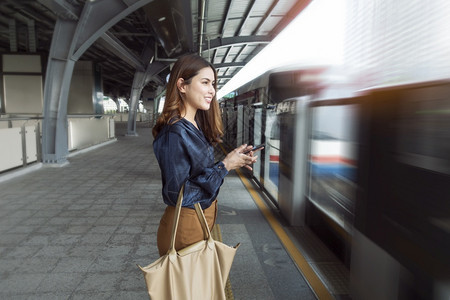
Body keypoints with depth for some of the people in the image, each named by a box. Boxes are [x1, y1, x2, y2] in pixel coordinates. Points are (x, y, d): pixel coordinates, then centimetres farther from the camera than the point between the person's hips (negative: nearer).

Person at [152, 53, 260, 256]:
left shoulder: (197, 125, 3)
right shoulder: (174, 132, -24)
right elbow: (178, 195, -25)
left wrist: (233, 161, -4)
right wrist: (224, 166, -22)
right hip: (185, 224, -8)